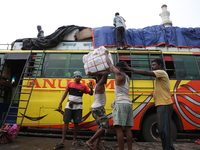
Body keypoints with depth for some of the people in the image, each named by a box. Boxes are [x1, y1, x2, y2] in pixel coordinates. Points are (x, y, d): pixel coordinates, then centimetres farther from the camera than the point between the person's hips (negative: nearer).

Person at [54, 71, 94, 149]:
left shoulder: (83, 86, 4)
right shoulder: (70, 84, 5)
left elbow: (90, 94, 4)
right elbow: (65, 94, 9)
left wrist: (91, 88, -17)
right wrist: (60, 103, 6)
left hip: (78, 107, 1)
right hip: (69, 106, 0)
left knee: (76, 123, 5)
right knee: (66, 122, -3)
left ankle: (74, 140, 19)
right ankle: (62, 142, 1)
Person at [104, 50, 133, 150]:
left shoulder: (120, 74, -1)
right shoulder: (126, 77, 21)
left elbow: (110, 64, 8)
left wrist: (106, 54, 21)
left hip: (121, 103, -9)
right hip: (128, 103, 9)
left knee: (119, 128, -9)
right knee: (127, 128, 8)